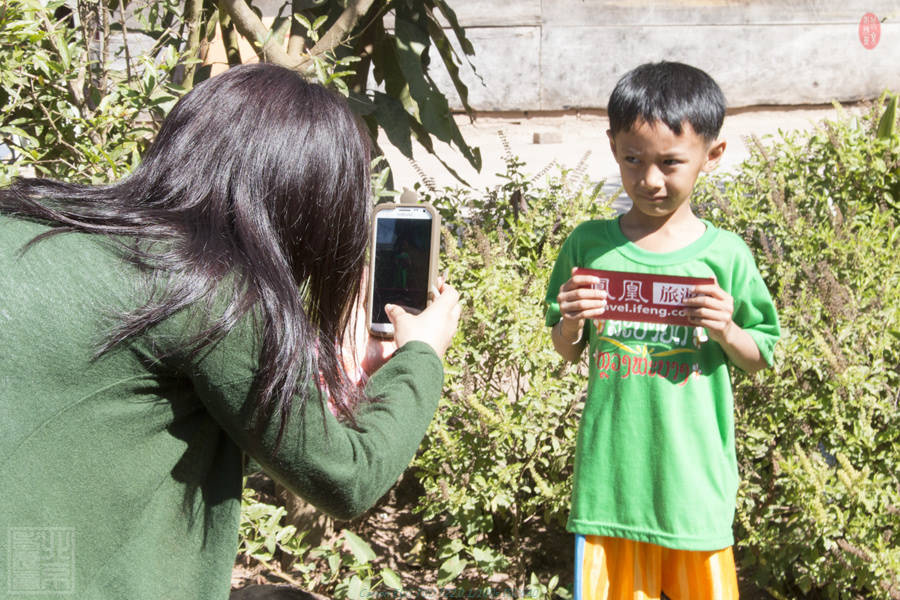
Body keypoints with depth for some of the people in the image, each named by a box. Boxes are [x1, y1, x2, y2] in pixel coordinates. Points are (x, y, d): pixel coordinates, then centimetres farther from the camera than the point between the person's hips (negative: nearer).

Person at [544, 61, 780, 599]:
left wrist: (725, 331, -14)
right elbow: (567, 353, 10)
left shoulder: (724, 255, -4)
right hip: (611, 470, 1)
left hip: (692, 471, -1)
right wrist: (571, 322, -11)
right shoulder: (589, 244, 0)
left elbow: (761, 358, 5)